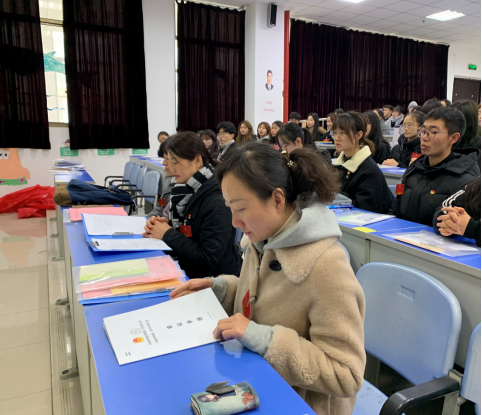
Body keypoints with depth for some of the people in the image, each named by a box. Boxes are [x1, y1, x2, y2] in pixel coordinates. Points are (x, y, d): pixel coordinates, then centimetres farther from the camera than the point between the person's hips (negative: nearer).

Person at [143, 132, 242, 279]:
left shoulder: (217, 201, -21)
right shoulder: (188, 191, 2)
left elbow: (208, 259, -23)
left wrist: (167, 234, -17)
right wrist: (165, 224, -5)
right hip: (190, 272, 7)